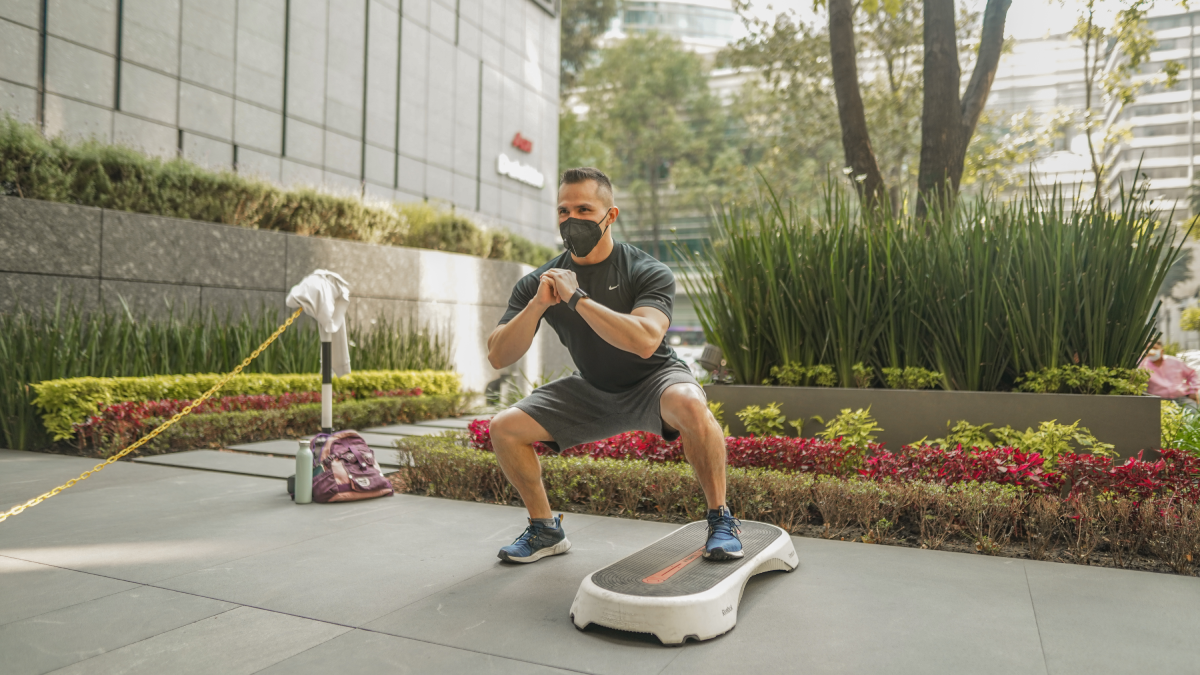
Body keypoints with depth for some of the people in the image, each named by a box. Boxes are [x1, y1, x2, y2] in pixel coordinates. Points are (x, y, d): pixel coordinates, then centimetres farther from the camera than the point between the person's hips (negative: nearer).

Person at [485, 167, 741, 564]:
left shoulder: (648, 273, -19)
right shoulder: (539, 282, -8)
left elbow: (645, 341, -38)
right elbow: (498, 358, -15)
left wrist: (577, 298, -34)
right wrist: (538, 304, -30)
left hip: (652, 382, -4)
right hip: (591, 392, 5)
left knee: (689, 404, -38)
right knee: (504, 429, -8)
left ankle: (720, 519, -16)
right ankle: (546, 530, 12)